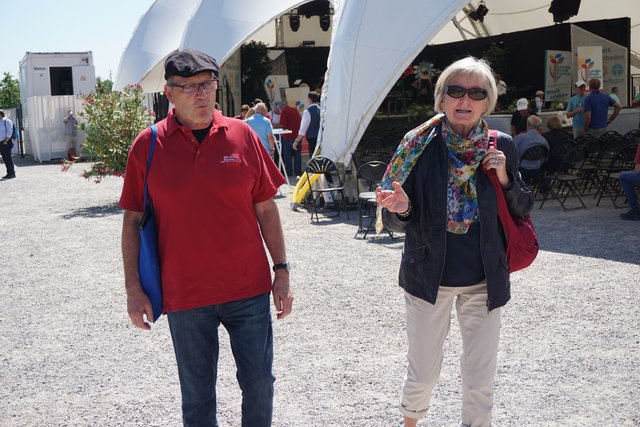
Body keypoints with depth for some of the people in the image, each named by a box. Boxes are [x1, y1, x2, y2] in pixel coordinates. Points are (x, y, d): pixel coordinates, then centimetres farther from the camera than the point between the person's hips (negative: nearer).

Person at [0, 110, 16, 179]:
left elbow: (9, 132, -14)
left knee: (8, 158, -7)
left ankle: (12, 173, -4)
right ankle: (9, 173, 12)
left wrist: (6, 141, -17)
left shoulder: (6, 121, -7)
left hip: (6, 143, -8)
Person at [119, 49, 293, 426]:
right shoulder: (148, 146, -3)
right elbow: (133, 221, 1)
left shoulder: (242, 136, 0)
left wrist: (282, 270, 4)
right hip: (184, 295, -1)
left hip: (248, 288, 1)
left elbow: (266, 209, 5)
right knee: (197, 395, 11)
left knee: (259, 381, 9)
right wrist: (134, 289, -2)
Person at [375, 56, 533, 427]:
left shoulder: (501, 147, -4)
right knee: (423, 375, 11)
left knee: (480, 381, 11)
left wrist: (505, 179, -14)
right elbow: (395, 223, -7)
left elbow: (523, 211, 5)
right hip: (429, 279, -1)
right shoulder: (419, 145, -9)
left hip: (484, 282, 1)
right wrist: (400, 210, -30)